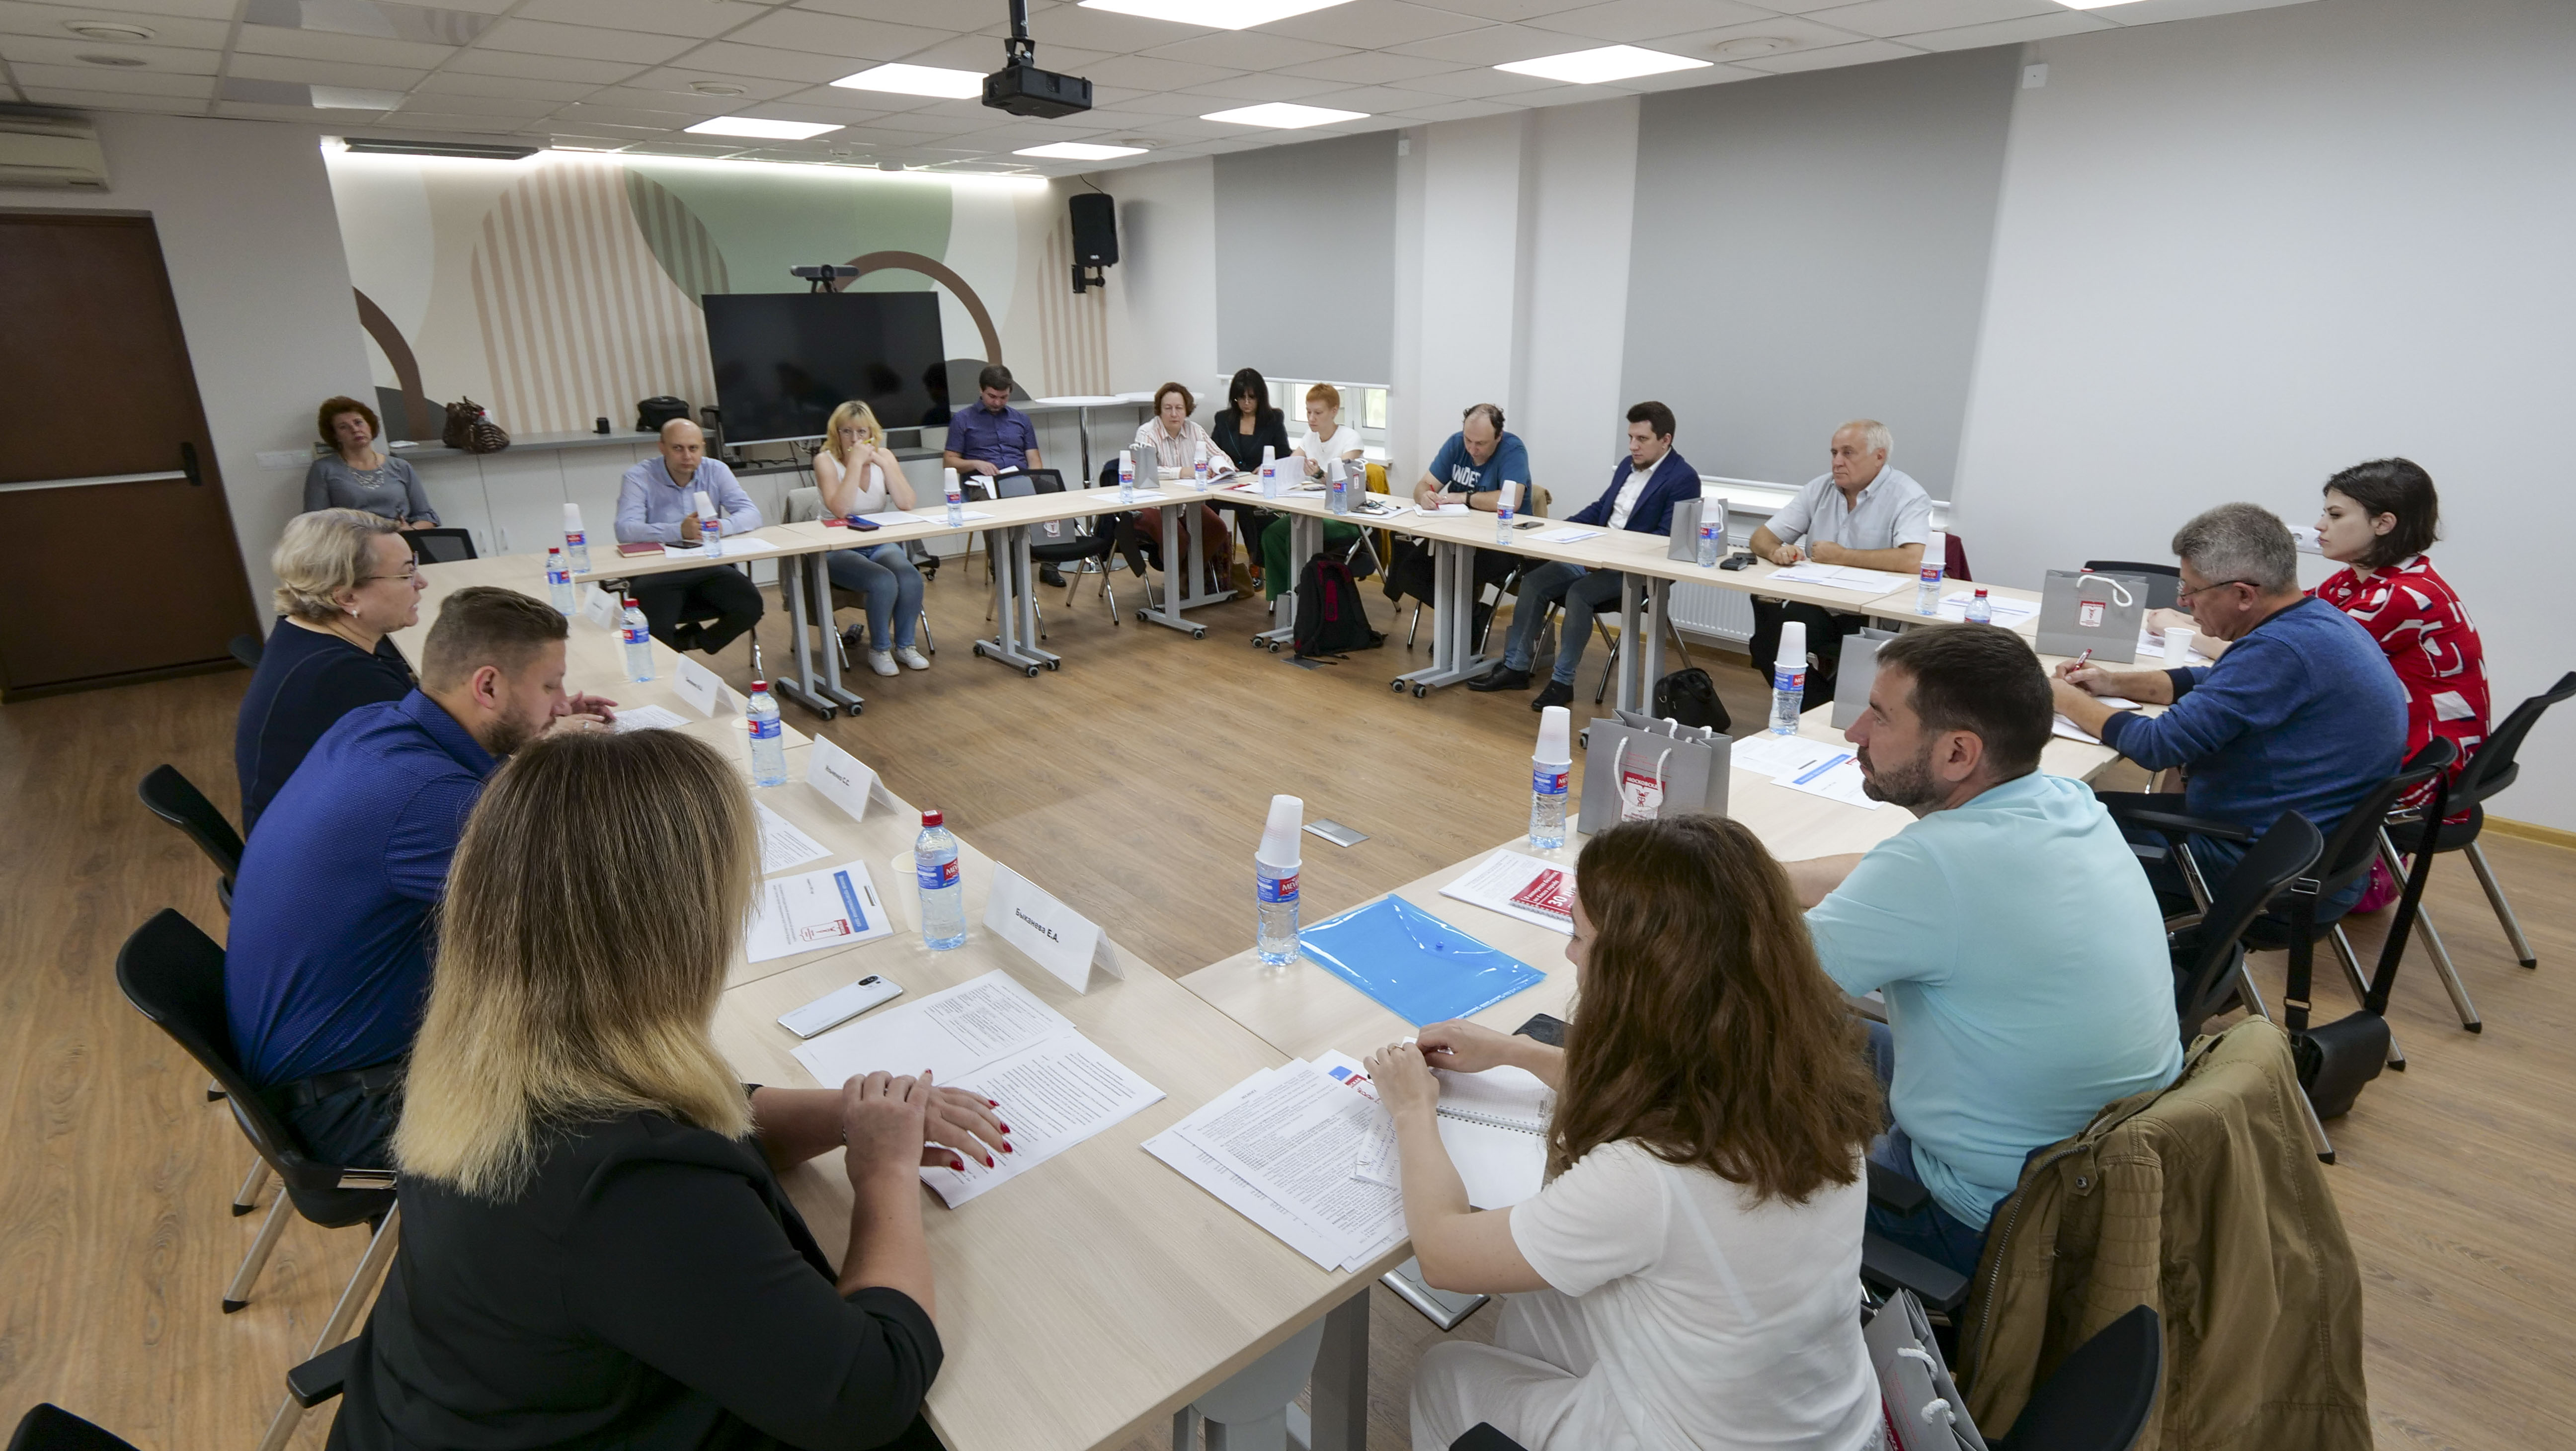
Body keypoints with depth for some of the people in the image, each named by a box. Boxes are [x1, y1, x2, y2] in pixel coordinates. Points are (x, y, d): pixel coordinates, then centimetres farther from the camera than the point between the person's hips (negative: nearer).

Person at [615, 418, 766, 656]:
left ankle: (696, 641, 9)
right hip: (657, 572, -3)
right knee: (654, 629, -28)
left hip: (710, 567, 3)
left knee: (751, 607, -22)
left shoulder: (716, 471, 3)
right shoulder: (638, 478, -6)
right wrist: (679, 531, -36)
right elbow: (625, 529, -21)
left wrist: (719, 527, -29)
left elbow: (752, 514, -7)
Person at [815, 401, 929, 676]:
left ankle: (904, 645, -5)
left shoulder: (883, 456, 2)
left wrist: (884, 464, -19)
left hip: (880, 544, 4)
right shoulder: (826, 461, -9)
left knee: (910, 578, -27)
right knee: (884, 582, -31)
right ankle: (879, 649, -8)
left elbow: (906, 504, -10)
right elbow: (840, 509, -25)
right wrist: (856, 462, -26)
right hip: (838, 550, -4)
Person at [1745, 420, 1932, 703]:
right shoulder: (1820, 488, 10)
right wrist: (1776, 552, -14)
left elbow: (1914, 560, -25)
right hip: (1816, 609, 5)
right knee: (1767, 634, -22)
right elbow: (1762, 537, 11)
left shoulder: (1908, 496, -7)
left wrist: (1841, 556, -16)